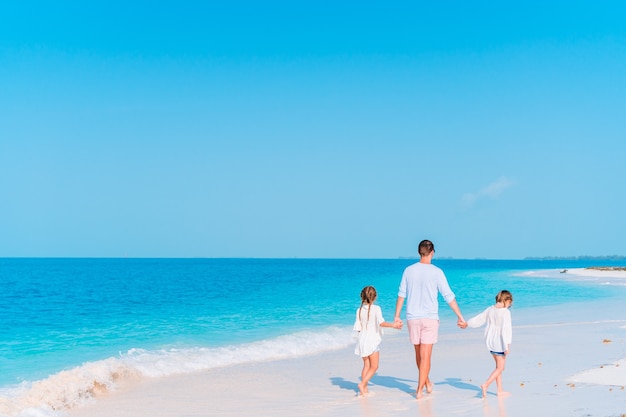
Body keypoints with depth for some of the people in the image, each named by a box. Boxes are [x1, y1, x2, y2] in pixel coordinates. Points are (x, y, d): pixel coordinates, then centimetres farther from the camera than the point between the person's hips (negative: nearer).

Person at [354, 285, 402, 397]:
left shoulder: (359, 310, 6)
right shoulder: (376, 309, -9)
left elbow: (358, 328, 6)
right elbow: (381, 322, -23)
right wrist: (393, 325, -22)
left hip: (362, 340, 6)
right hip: (372, 340, -5)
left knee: (366, 365, 13)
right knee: (374, 366, 1)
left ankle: (364, 389, 12)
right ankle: (362, 384, -14)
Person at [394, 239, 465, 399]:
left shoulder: (409, 270, 2)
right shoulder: (436, 272, -7)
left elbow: (401, 294, 5)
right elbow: (448, 296, -5)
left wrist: (397, 316, 13)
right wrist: (459, 316, 2)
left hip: (412, 318, 3)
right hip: (430, 318, -3)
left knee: (418, 353, 17)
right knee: (425, 356, 0)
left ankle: (427, 382, 33)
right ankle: (419, 390, -1)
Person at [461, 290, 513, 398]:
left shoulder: (490, 309, 3)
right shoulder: (506, 312, -15)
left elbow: (478, 319, 13)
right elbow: (506, 329, -19)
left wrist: (467, 324, 28)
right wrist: (507, 345, -19)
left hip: (490, 341, 7)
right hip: (499, 342, -7)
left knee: (499, 366, 17)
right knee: (500, 368, 0)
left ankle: (500, 390, 20)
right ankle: (485, 385, -15)